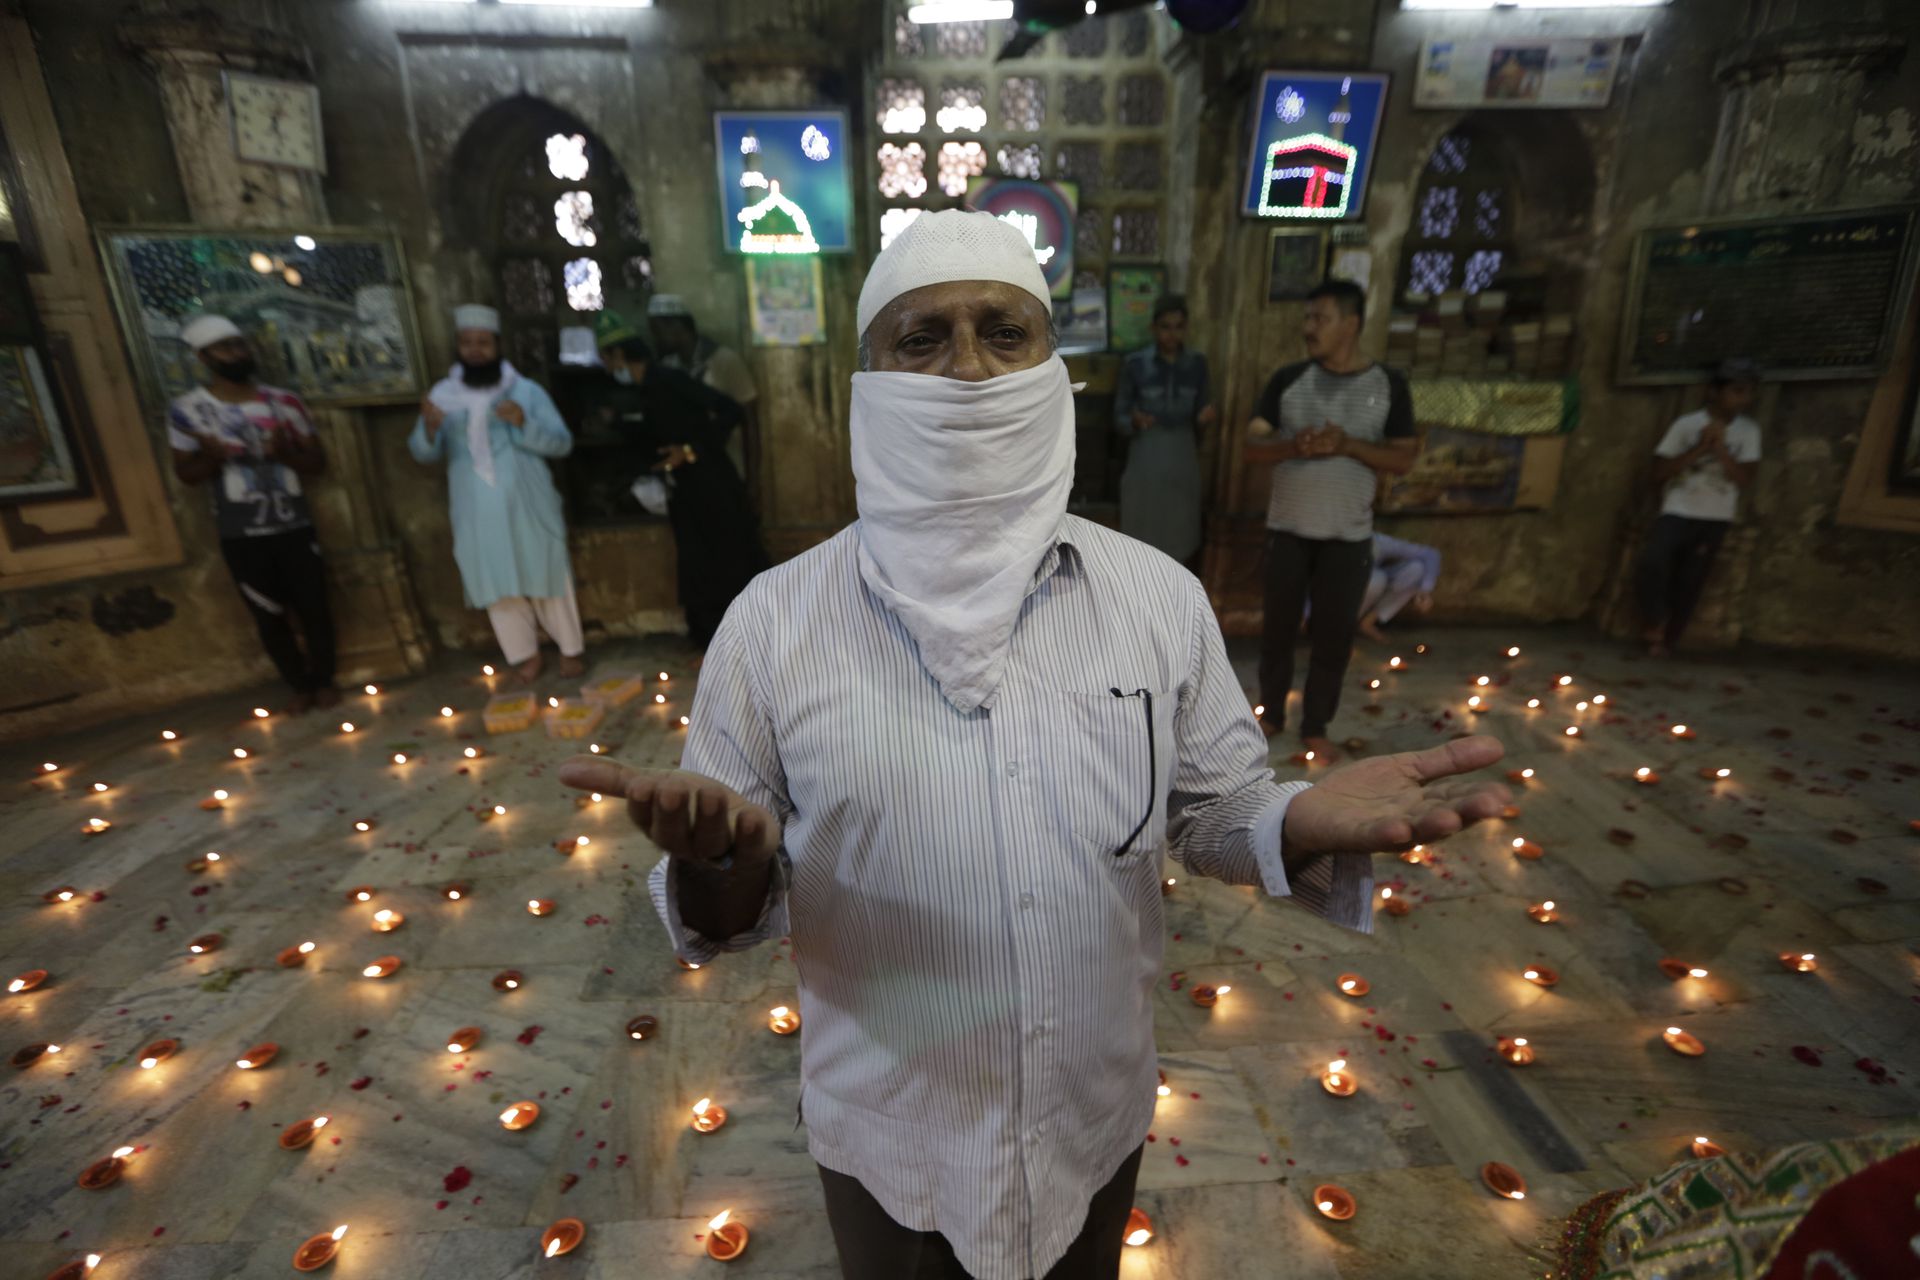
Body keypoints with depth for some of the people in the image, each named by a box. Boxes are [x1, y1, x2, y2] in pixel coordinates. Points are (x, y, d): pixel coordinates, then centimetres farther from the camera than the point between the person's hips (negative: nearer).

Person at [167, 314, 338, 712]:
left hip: (295, 527, 1)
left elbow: (318, 460, 4)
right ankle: (299, 685, 24)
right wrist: (212, 456, -19)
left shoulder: (283, 402, 3)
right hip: (241, 536, -1)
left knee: (314, 608, 6)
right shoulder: (188, 409, -3)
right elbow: (186, 473, 2)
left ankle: (323, 681, 23)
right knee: (270, 617, 9)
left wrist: (285, 454, -17)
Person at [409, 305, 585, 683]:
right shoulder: (443, 394, 5)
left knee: (547, 577, 5)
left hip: (528, 507, -2)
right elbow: (423, 453, -1)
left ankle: (570, 648, 19)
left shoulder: (527, 390, -1)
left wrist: (524, 423, -24)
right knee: (497, 585, 8)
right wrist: (429, 429, -23)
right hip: (478, 514, 2)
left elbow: (562, 443, -7)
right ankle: (525, 654, 22)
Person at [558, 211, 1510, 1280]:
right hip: (886, 1132, -1)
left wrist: (1306, 824, -23)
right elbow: (734, 897, -10)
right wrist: (723, 867, -32)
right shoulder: (773, 622, -17)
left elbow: (1216, 811, -2)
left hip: (1099, 1115, 2)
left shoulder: (1160, 596, -12)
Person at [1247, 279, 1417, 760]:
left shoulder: (1388, 385, -1)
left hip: (1349, 536, -1)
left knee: (1334, 634, 7)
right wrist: (1293, 447, -22)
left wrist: (1348, 445, -18)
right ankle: (1271, 712, 29)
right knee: (1279, 625, 11)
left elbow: (1403, 460, -2)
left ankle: (1315, 726, 23)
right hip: (1288, 528, 1)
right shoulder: (1289, 379, 1)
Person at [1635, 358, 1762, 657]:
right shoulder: (1687, 424, -3)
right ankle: (1655, 625, -6)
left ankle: (1665, 641, 14)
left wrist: (1719, 448, -13)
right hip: (1679, 512, -2)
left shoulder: (1749, 431, 4)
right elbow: (1659, 472, -5)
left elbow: (1744, 478, -3)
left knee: (1689, 585, 1)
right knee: (1653, 559, -27)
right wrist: (1699, 448, -14)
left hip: (1716, 520, 2)